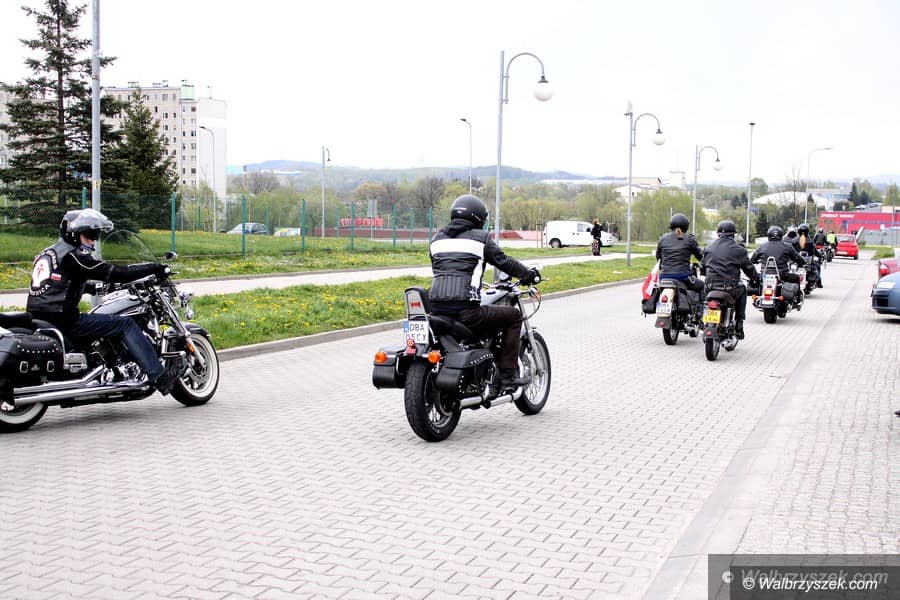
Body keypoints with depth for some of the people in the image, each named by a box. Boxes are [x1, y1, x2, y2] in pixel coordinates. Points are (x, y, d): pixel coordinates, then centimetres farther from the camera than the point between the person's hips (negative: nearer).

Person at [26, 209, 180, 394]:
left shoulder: (45, 254, 19)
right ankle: (158, 376, -13)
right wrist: (154, 269, -8)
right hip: (64, 321, -9)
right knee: (125, 325, -7)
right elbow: (113, 273, -13)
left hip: (37, 320, 9)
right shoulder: (72, 255, -9)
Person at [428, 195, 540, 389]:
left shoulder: (437, 239, 20)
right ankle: (507, 374, 8)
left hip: (436, 307, 6)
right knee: (513, 315, 12)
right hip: (465, 310, -6)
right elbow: (503, 262, 8)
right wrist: (529, 274, 25)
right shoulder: (480, 237, 5)